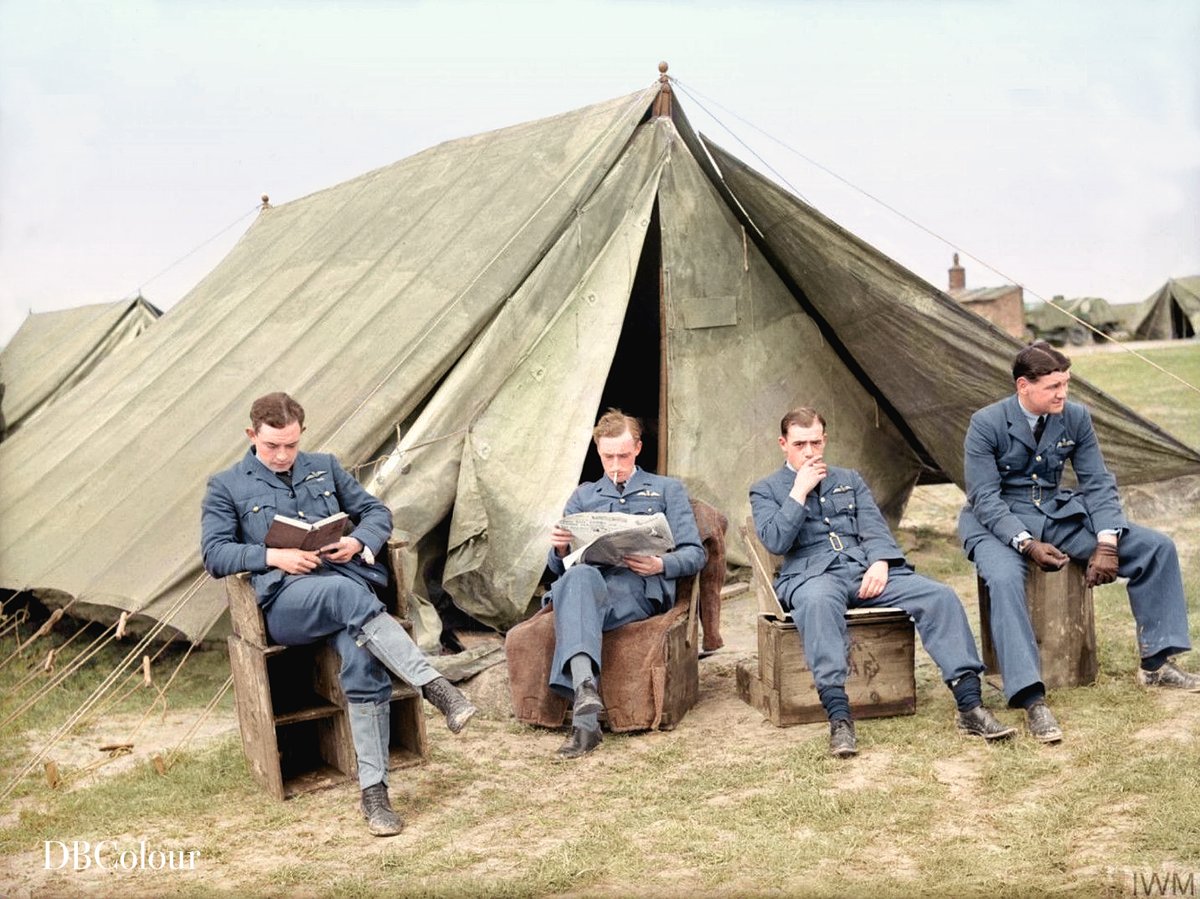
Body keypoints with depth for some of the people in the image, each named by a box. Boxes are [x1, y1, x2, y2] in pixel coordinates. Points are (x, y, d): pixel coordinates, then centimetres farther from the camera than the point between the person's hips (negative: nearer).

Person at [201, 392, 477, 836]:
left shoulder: (324, 467, 22)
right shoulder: (226, 487, 14)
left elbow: (377, 511, 23)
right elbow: (214, 554, 4)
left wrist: (359, 541, -1)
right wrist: (273, 556, -11)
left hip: (349, 580, 3)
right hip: (286, 600, -2)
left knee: (363, 659, -31)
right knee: (347, 593, -39)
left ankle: (374, 790, -27)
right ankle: (437, 689, -43)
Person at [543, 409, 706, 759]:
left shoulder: (667, 490, 23)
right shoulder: (583, 496, 30)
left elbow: (695, 554, 13)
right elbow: (558, 566, 22)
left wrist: (661, 565, -10)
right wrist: (560, 549, -4)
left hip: (641, 588, -2)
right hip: (590, 582, 2)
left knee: (576, 598, -37)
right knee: (579, 576, -39)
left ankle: (583, 713, -49)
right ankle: (585, 689, -57)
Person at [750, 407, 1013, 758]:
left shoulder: (849, 479, 25)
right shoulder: (766, 490, 14)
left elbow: (874, 528, 13)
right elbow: (775, 541, -2)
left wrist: (880, 562, -8)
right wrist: (799, 492, -5)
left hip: (867, 570, 4)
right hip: (811, 575, -4)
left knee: (940, 595, -21)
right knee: (819, 601, -42)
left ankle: (970, 705, -24)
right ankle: (839, 717, -47)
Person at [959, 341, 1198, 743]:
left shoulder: (1076, 418, -3)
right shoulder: (986, 424, -16)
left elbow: (1098, 483, 0)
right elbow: (986, 499, -18)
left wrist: (1107, 541, -16)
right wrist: (1027, 544, -32)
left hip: (1057, 514, 5)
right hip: (998, 523, -5)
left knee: (1156, 547, -7)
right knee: (1004, 578, -39)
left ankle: (1155, 664, 3)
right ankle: (1031, 700, -38)